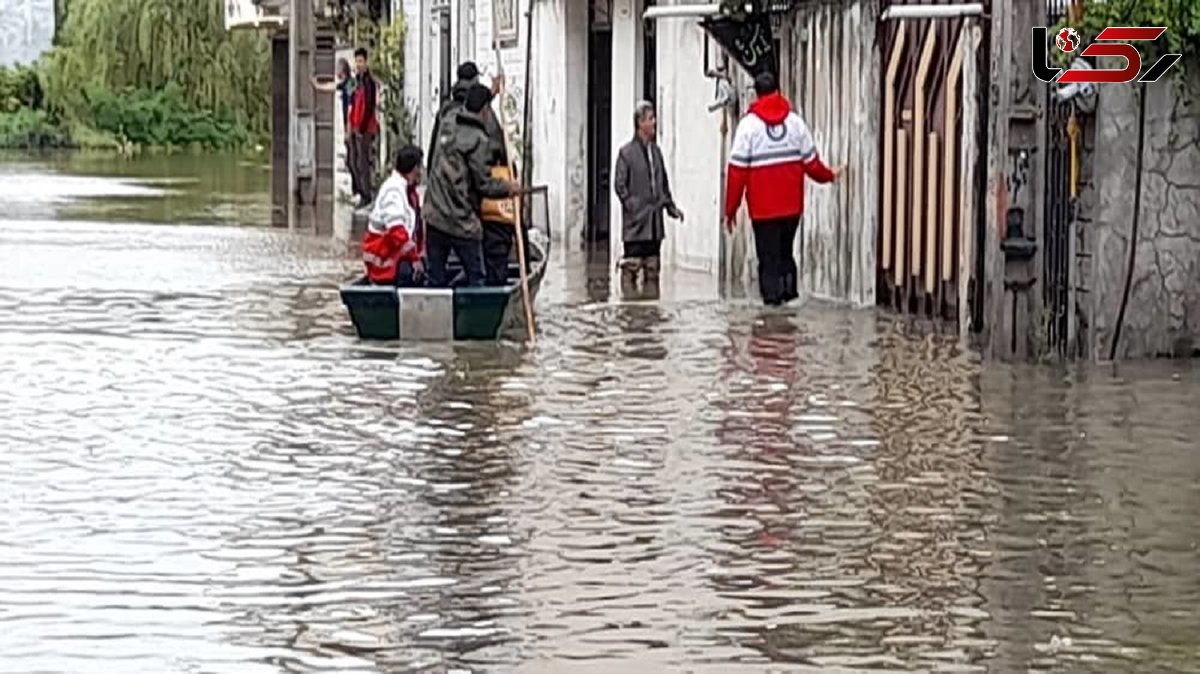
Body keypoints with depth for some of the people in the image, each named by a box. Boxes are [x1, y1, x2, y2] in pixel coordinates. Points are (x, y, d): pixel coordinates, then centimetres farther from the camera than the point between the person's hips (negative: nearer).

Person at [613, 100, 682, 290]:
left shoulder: (656, 151, 13)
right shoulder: (626, 152, -6)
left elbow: (664, 183, 20)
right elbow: (619, 185, -7)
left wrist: (671, 206, 11)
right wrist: (632, 205, -14)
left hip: (654, 222, 6)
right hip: (635, 221, -6)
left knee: (652, 266, 9)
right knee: (631, 266, -8)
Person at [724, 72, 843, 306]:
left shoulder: (749, 124, -7)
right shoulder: (795, 122, 3)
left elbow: (737, 170, -8)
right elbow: (811, 162, 8)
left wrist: (730, 209, -2)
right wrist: (829, 175, 30)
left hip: (762, 207, -3)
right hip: (792, 205, 3)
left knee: (768, 254, 1)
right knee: (785, 250, 18)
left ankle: (772, 294, -3)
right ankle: (789, 289, 10)